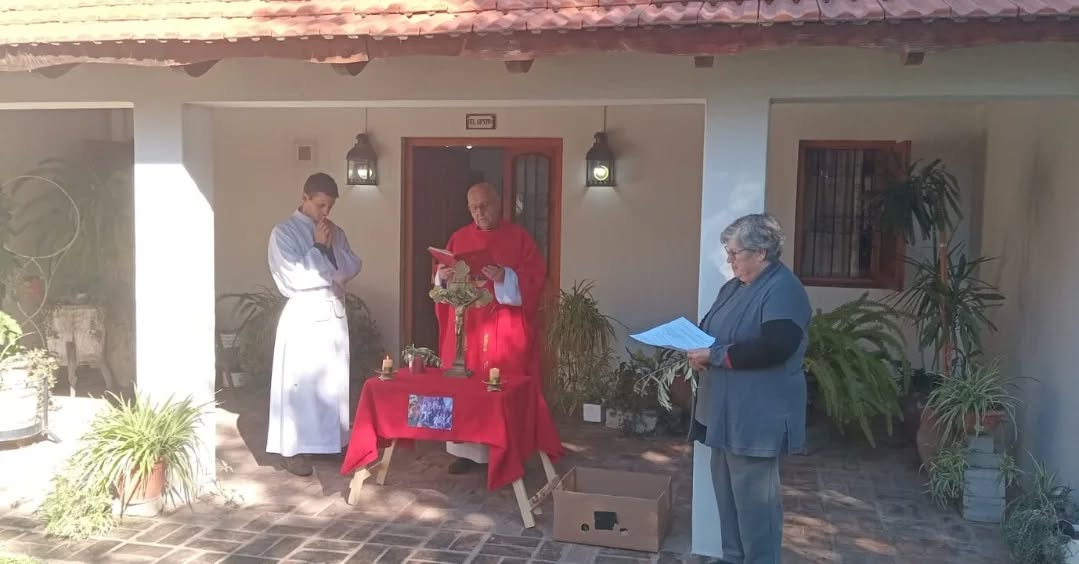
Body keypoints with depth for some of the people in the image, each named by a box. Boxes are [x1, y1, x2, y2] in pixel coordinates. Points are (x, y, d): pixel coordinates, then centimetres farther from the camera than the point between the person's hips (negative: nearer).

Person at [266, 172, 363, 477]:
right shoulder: (284, 232, -6)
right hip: (304, 315, -6)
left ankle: (332, 440, 23)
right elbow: (295, 277, -15)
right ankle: (294, 448, 8)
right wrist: (317, 246, -12)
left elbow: (353, 268, 5)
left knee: (335, 381, 11)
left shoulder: (335, 232, 11)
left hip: (335, 313, 6)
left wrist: (332, 246, -7)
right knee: (301, 383, -1)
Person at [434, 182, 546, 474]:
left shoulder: (519, 237, 0)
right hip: (466, 325, 4)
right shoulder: (459, 238, 11)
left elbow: (535, 278, -7)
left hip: (505, 327, -4)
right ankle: (467, 450, 12)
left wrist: (505, 277, -22)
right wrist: (443, 276, -9)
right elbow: (442, 277, 14)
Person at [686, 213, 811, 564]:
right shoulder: (734, 287, 14)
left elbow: (774, 347, -28)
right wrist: (695, 347, -2)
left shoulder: (783, 289, -15)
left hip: (757, 413, -9)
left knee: (753, 494, -2)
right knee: (727, 488, 16)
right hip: (725, 408, 10)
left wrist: (714, 355, -22)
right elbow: (710, 329, 22)